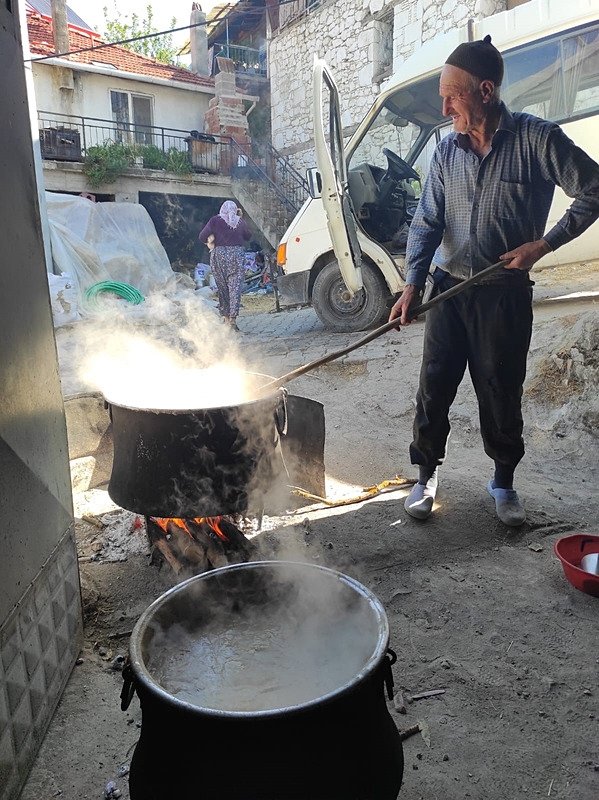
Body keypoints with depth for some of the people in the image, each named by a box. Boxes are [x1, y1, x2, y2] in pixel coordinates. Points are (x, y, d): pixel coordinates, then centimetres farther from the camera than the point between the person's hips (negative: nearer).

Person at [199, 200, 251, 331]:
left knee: (222, 287, 11)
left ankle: (225, 315, 15)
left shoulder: (214, 221, -2)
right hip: (237, 256, 0)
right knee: (235, 287, 0)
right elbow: (248, 236, 18)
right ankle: (233, 317, -8)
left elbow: (202, 237, -2)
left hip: (219, 255, 0)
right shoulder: (240, 222, 3)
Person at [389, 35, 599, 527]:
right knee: (433, 388, 3)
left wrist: (545, 243, -11)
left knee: (501, 393, 6)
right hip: (450, 288, 3)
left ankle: (504, 482, 26)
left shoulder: (537, 138, -7)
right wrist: (412, 285, -8)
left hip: (506, 293, -3)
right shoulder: (448, 151, 5)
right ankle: (427, 476, 20)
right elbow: (427, 222, 3)